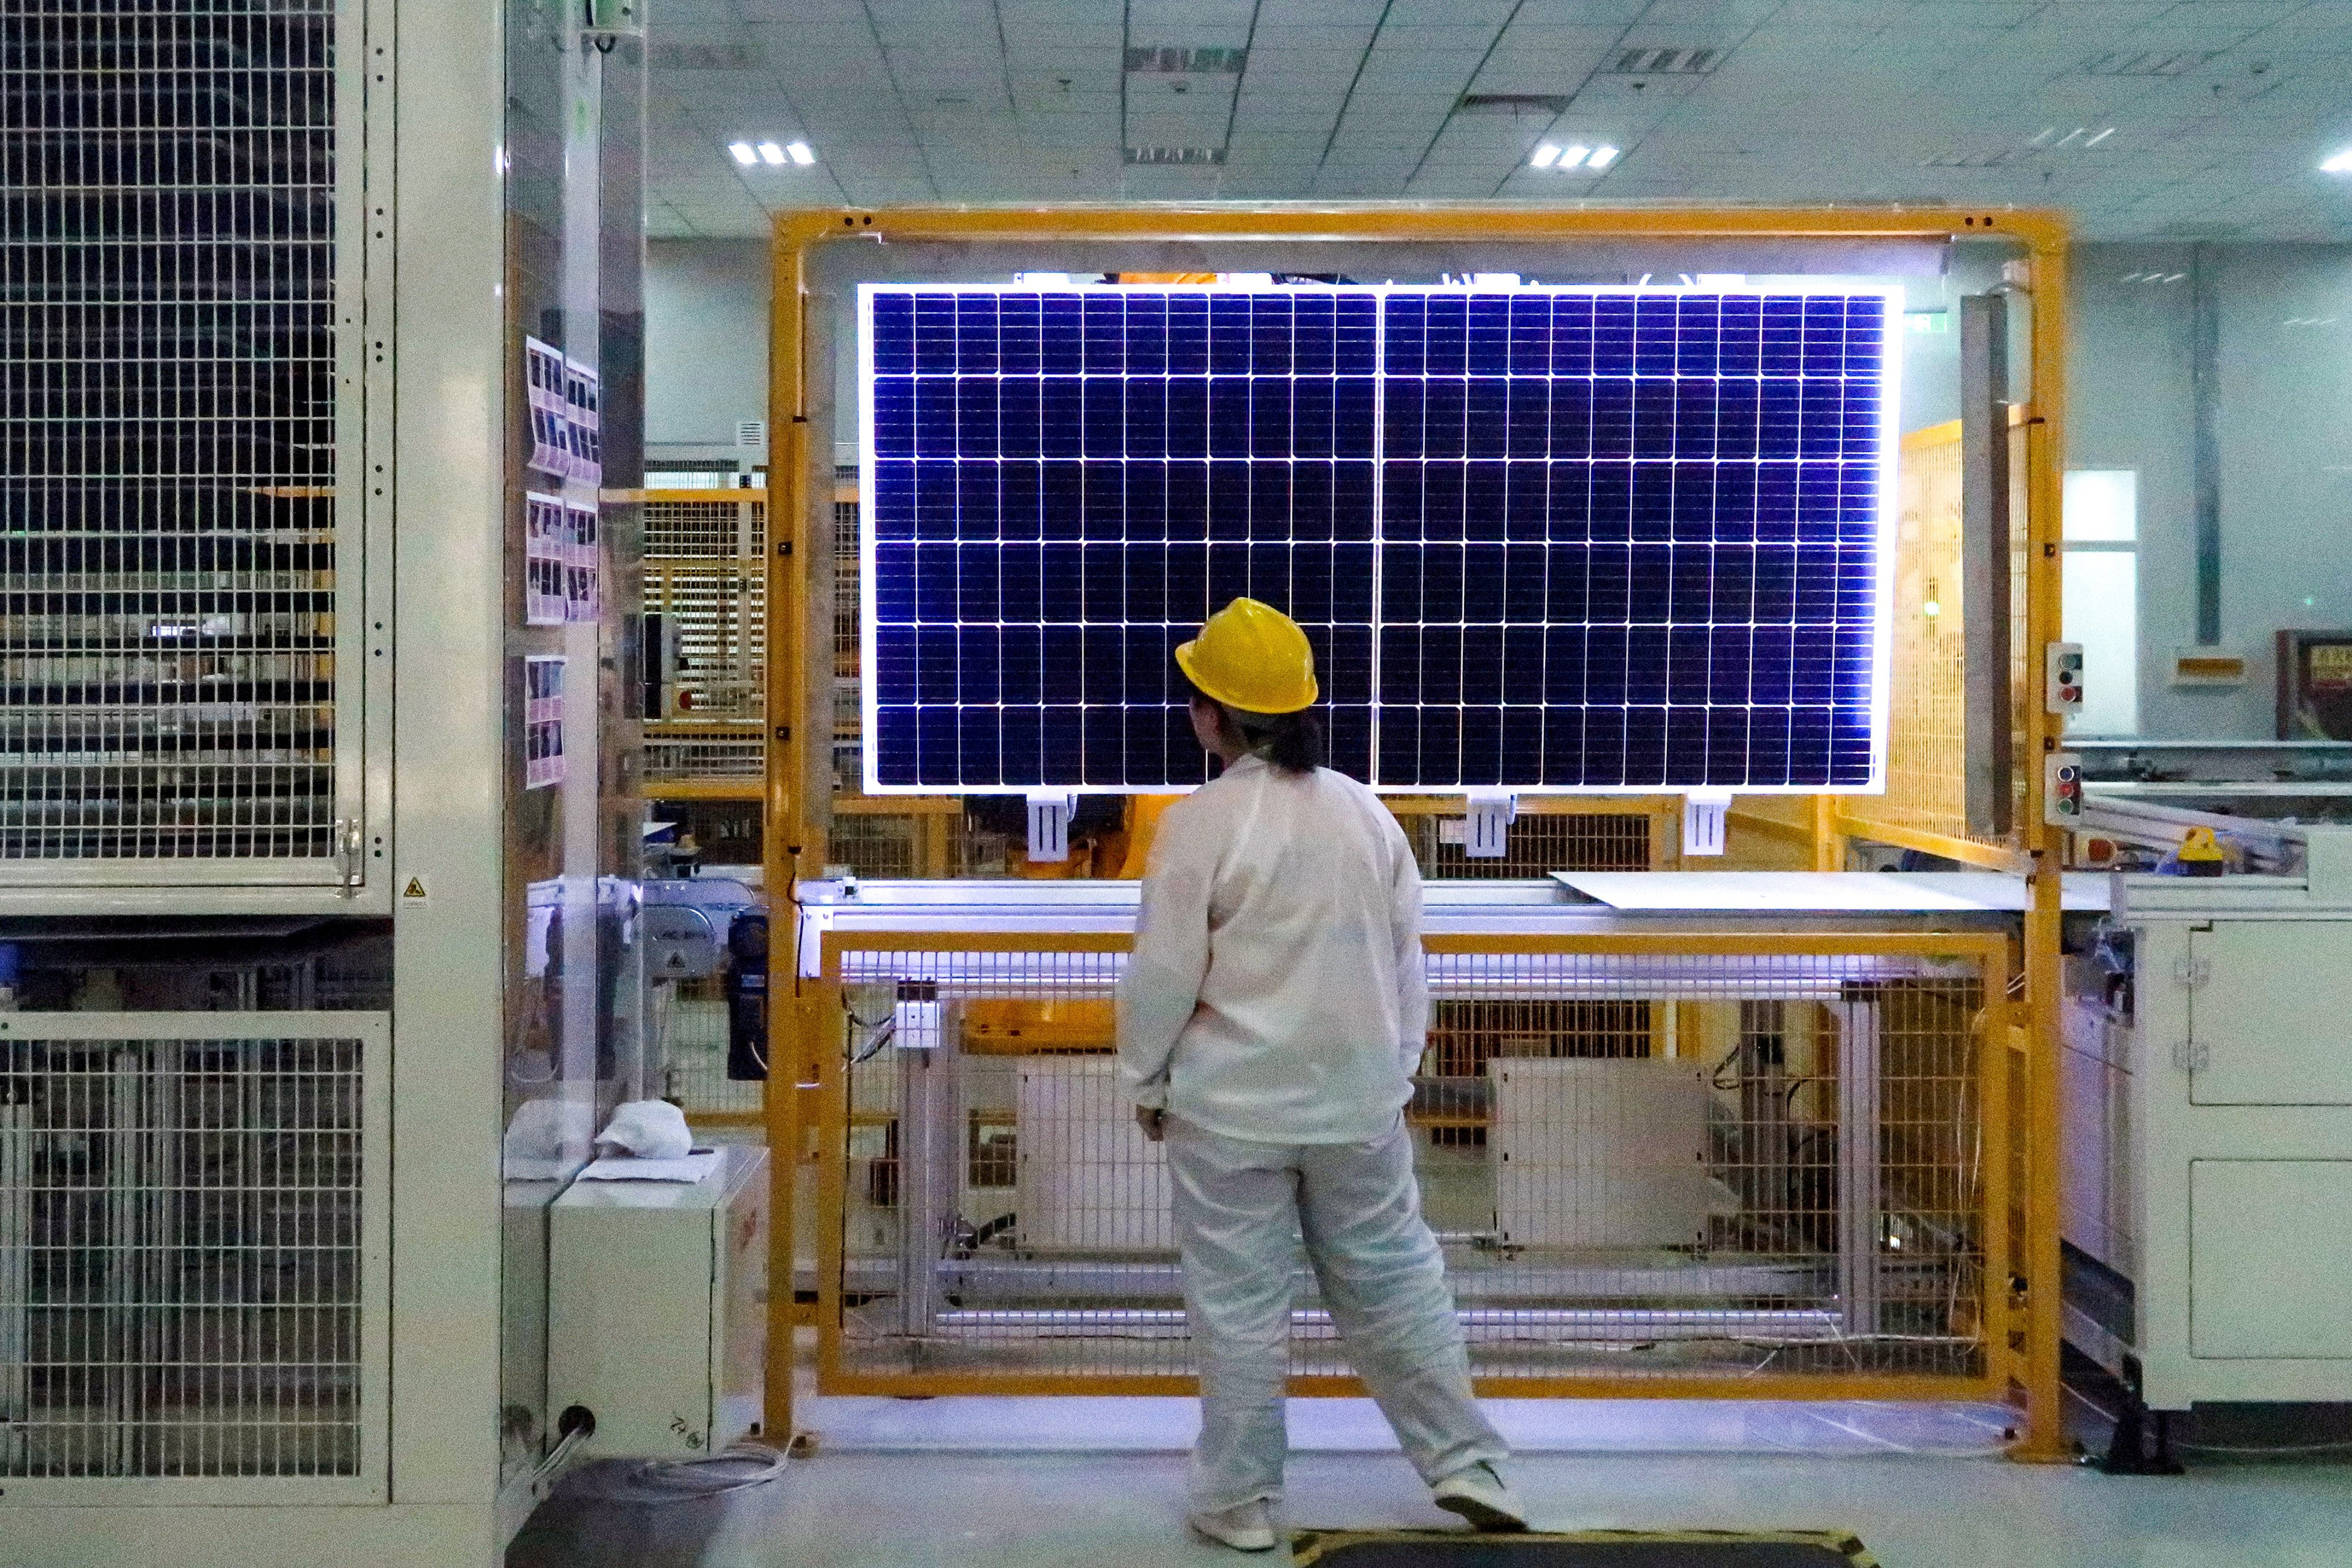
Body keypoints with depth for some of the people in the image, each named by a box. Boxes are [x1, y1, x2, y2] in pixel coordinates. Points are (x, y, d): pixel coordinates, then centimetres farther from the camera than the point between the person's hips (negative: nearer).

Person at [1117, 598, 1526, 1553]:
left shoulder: (1201, 823, -13)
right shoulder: (1364, 812, 2)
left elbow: (1162, 977, -11)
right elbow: (1408, 961, 9)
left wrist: (1144, 1083, 4)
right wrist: (1397, 1066, 21)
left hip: (1231, 1108, -4)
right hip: (1358, 1103, 4)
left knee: (1240, 1305, 6)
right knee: (1392, 1284, 16)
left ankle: (1241, 1502, 16)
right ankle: (1465, 1463, 20)